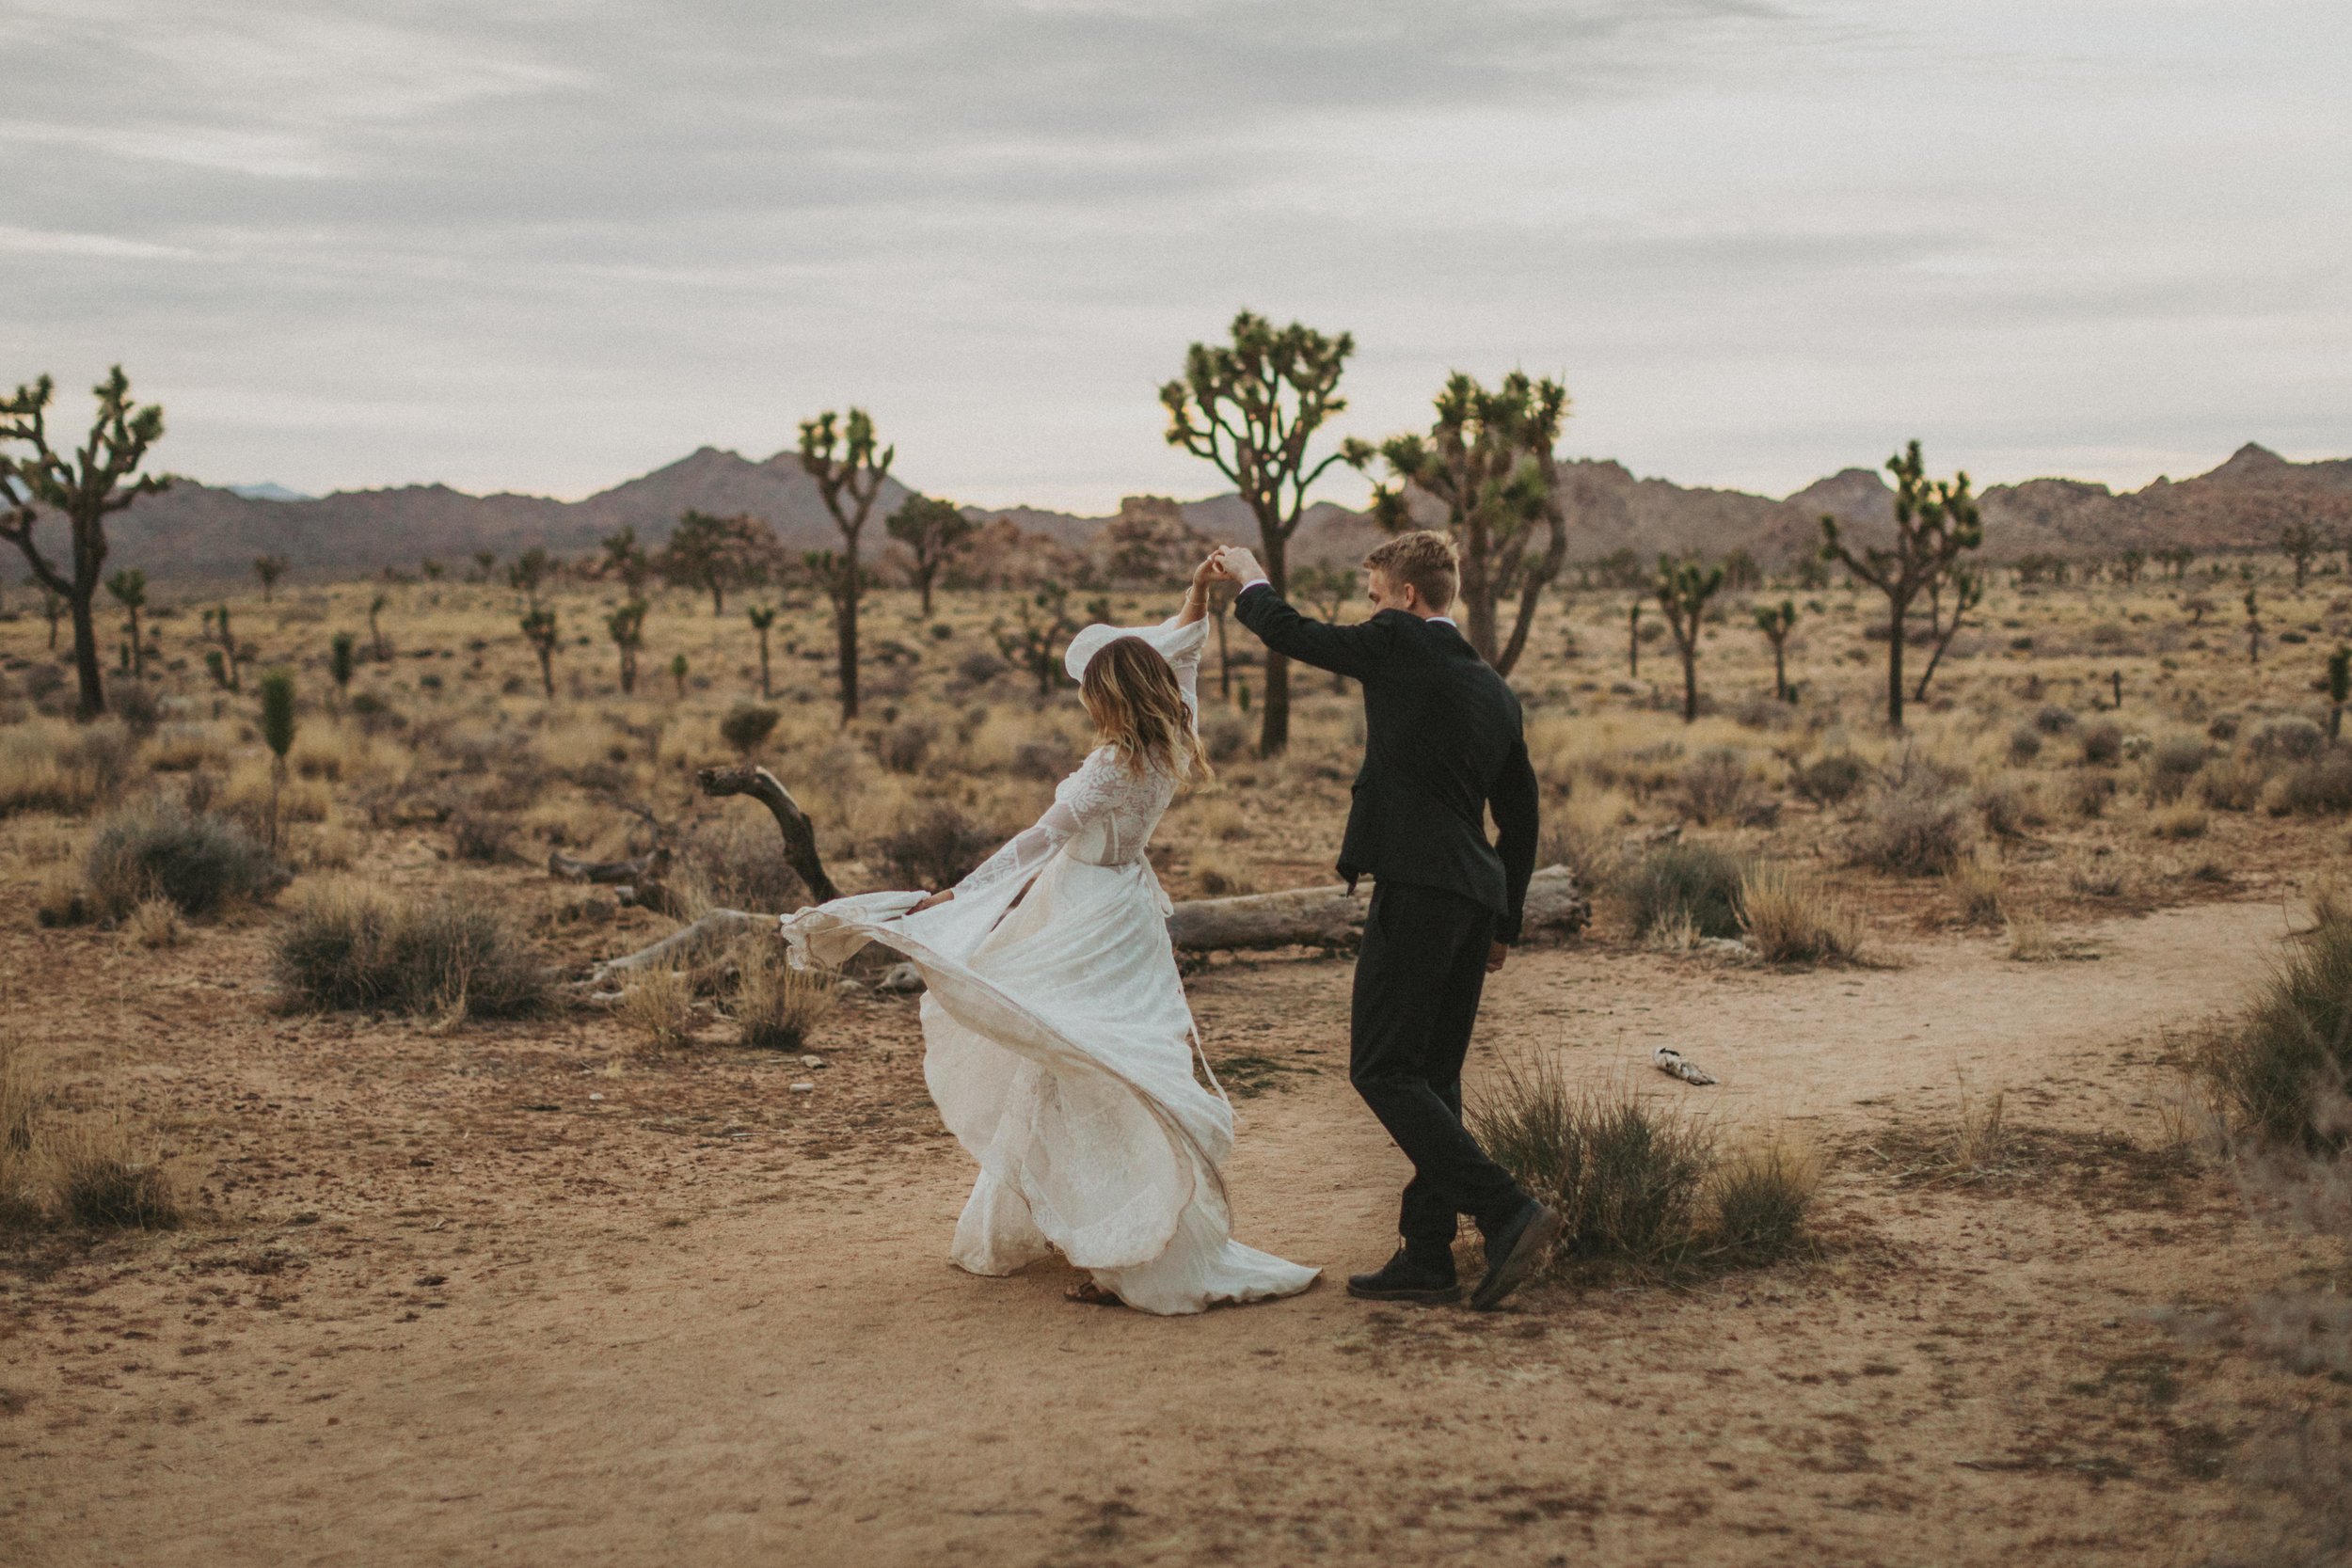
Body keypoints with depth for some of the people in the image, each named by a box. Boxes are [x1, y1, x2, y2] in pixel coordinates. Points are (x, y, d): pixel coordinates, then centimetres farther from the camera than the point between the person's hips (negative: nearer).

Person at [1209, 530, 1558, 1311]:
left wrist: (1249, 578, 26)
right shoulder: (1495, 690, 18)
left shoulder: (1399, 644, -4)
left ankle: (1508, 1213, -17)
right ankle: (1427, 1258, 13)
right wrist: (1503, 925, 26)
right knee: (1433, 1078, 11)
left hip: (1417, 889, -8)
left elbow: (1292, 634, 6)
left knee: (1383, 1070, -7)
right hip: (1476, 897, 9)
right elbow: (1520, 818, 21)